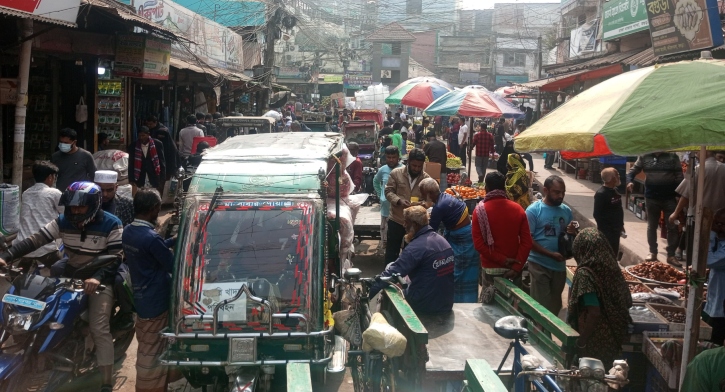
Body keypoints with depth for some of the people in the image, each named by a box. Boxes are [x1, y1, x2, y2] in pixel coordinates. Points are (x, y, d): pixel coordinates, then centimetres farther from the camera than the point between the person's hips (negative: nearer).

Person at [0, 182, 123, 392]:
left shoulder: (111, 224, -16)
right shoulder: (63, 221, -4)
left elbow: (116, 258, -20)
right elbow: (35, 239, -10)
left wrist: (98, 278, -38)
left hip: (100, 280, -5)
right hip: (70, 275, 5)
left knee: (99, 329, -13)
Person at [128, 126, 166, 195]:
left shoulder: (158, 144, -2)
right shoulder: (133, 146, 1)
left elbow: (162, 162, 2)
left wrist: (162, 179, -1)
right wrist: (131, 180, -1)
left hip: (154, 181, 0)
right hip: (139, 181, 1)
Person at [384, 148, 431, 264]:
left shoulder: (426, 178, -4)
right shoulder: (396, 173, -7)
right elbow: (388, 191, -6)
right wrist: (399, 201, -23)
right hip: (396, 220, -1)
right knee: (392, 250, 11)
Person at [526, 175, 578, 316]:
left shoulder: (566, 210, 6)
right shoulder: (534, 210, -10)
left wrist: (573, 232, -10)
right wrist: (551, 254, -20)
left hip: (560, 265, 5)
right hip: (540, 265, -5)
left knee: (555, 305, 16)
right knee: (541, 306, -2)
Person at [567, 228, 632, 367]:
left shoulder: (585, 273, -19)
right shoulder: (611, 267, 1)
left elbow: (594, 312, -24)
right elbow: (627, 302, 8)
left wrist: (581, 341, -17)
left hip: (594, 341, -7)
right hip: (612, 336, 7)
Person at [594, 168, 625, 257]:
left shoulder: (614, 190, 9)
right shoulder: (601, 194, -20)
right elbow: (597, 215, -21)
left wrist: (621, 225, 16)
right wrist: (605, 231, -20)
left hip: (615, 230, 9)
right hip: (606, 232, -9)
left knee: (614, 254, 16)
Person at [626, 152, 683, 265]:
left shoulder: (673, 157, -3)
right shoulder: (644, 157, 0)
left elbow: (679, 176, -1)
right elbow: (633, 170, 5)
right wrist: (629, 181, -16)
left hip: (669, 198, -1)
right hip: (651, 197, 1)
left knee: (673, 226, 2)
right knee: (651, 226, 11)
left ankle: (671, 255, 13)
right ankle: (652, 252, 25)